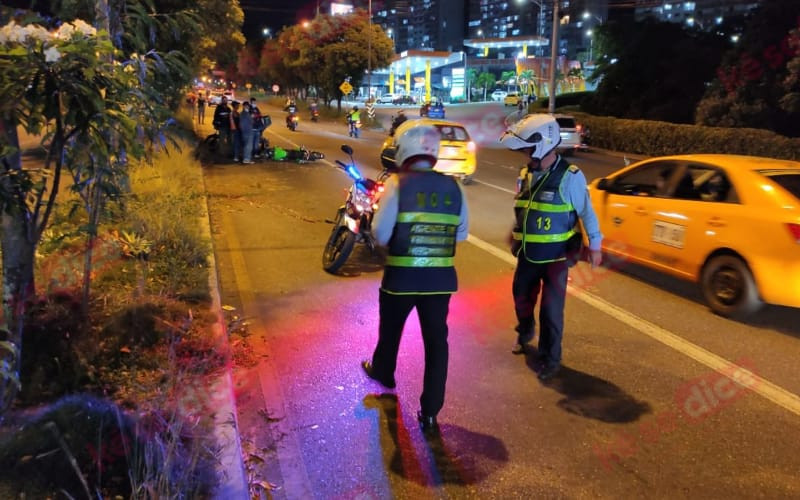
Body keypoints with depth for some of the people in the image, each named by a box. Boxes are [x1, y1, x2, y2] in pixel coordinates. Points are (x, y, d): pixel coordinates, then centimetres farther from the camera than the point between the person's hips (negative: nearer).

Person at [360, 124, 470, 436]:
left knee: (390, 330, 24)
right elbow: (462, 233, 8)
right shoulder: (453, 187, 0)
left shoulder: (397, 184, -11)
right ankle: (430, 413, 12)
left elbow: (381, 234, -13)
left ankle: (382, 372, 50)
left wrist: (395, 239, 7)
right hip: (441, 278, 2)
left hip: (401, 276, -2)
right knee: (436, 341, 9)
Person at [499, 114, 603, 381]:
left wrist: (594, 245, -10)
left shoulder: (569, 176, -17)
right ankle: (525, 334, 47)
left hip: (555, 256, -6)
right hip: (528, 254, 6)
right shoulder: (526, 174, 2)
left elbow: (586, 211, -12)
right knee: (521, 296, 19)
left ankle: (550, 359, 16)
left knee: (551, 309, 0)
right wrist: (516, 236, 17)